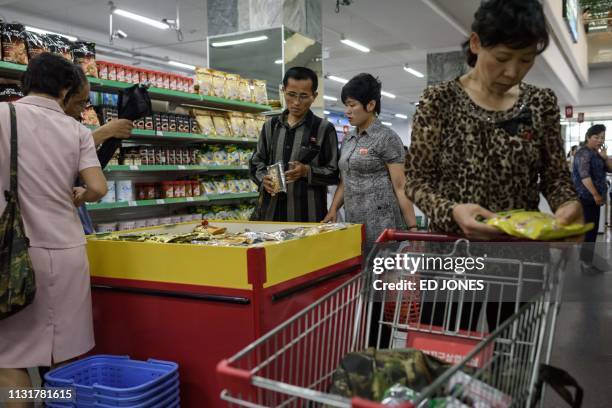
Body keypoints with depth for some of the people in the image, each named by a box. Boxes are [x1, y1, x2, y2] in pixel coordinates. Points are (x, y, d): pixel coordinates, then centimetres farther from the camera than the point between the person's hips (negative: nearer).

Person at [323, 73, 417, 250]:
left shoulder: (387, 138, -7)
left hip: (380, 224, -6)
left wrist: (412, 229, -13)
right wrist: (333, 210, 2)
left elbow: (400, 188, -10)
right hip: (353, 223, 7)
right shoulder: (348, 140, 13)